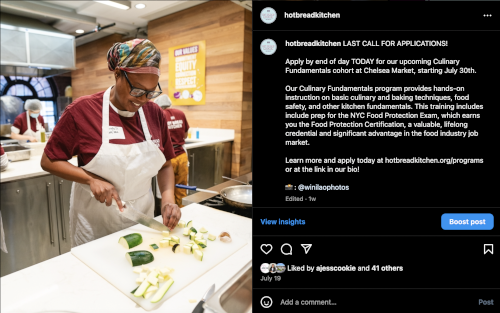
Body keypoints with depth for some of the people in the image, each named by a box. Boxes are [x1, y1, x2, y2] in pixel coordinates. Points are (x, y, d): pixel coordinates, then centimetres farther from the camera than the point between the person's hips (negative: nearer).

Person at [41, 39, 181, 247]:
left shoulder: (154, 113, -5)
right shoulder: (82, 110, -13)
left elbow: (165, 165, 1)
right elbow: (48, 161, -5)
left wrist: (168, 199, -15)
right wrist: (91, 179, -20)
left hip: (141, 217, 3)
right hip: (94, 222, -2)